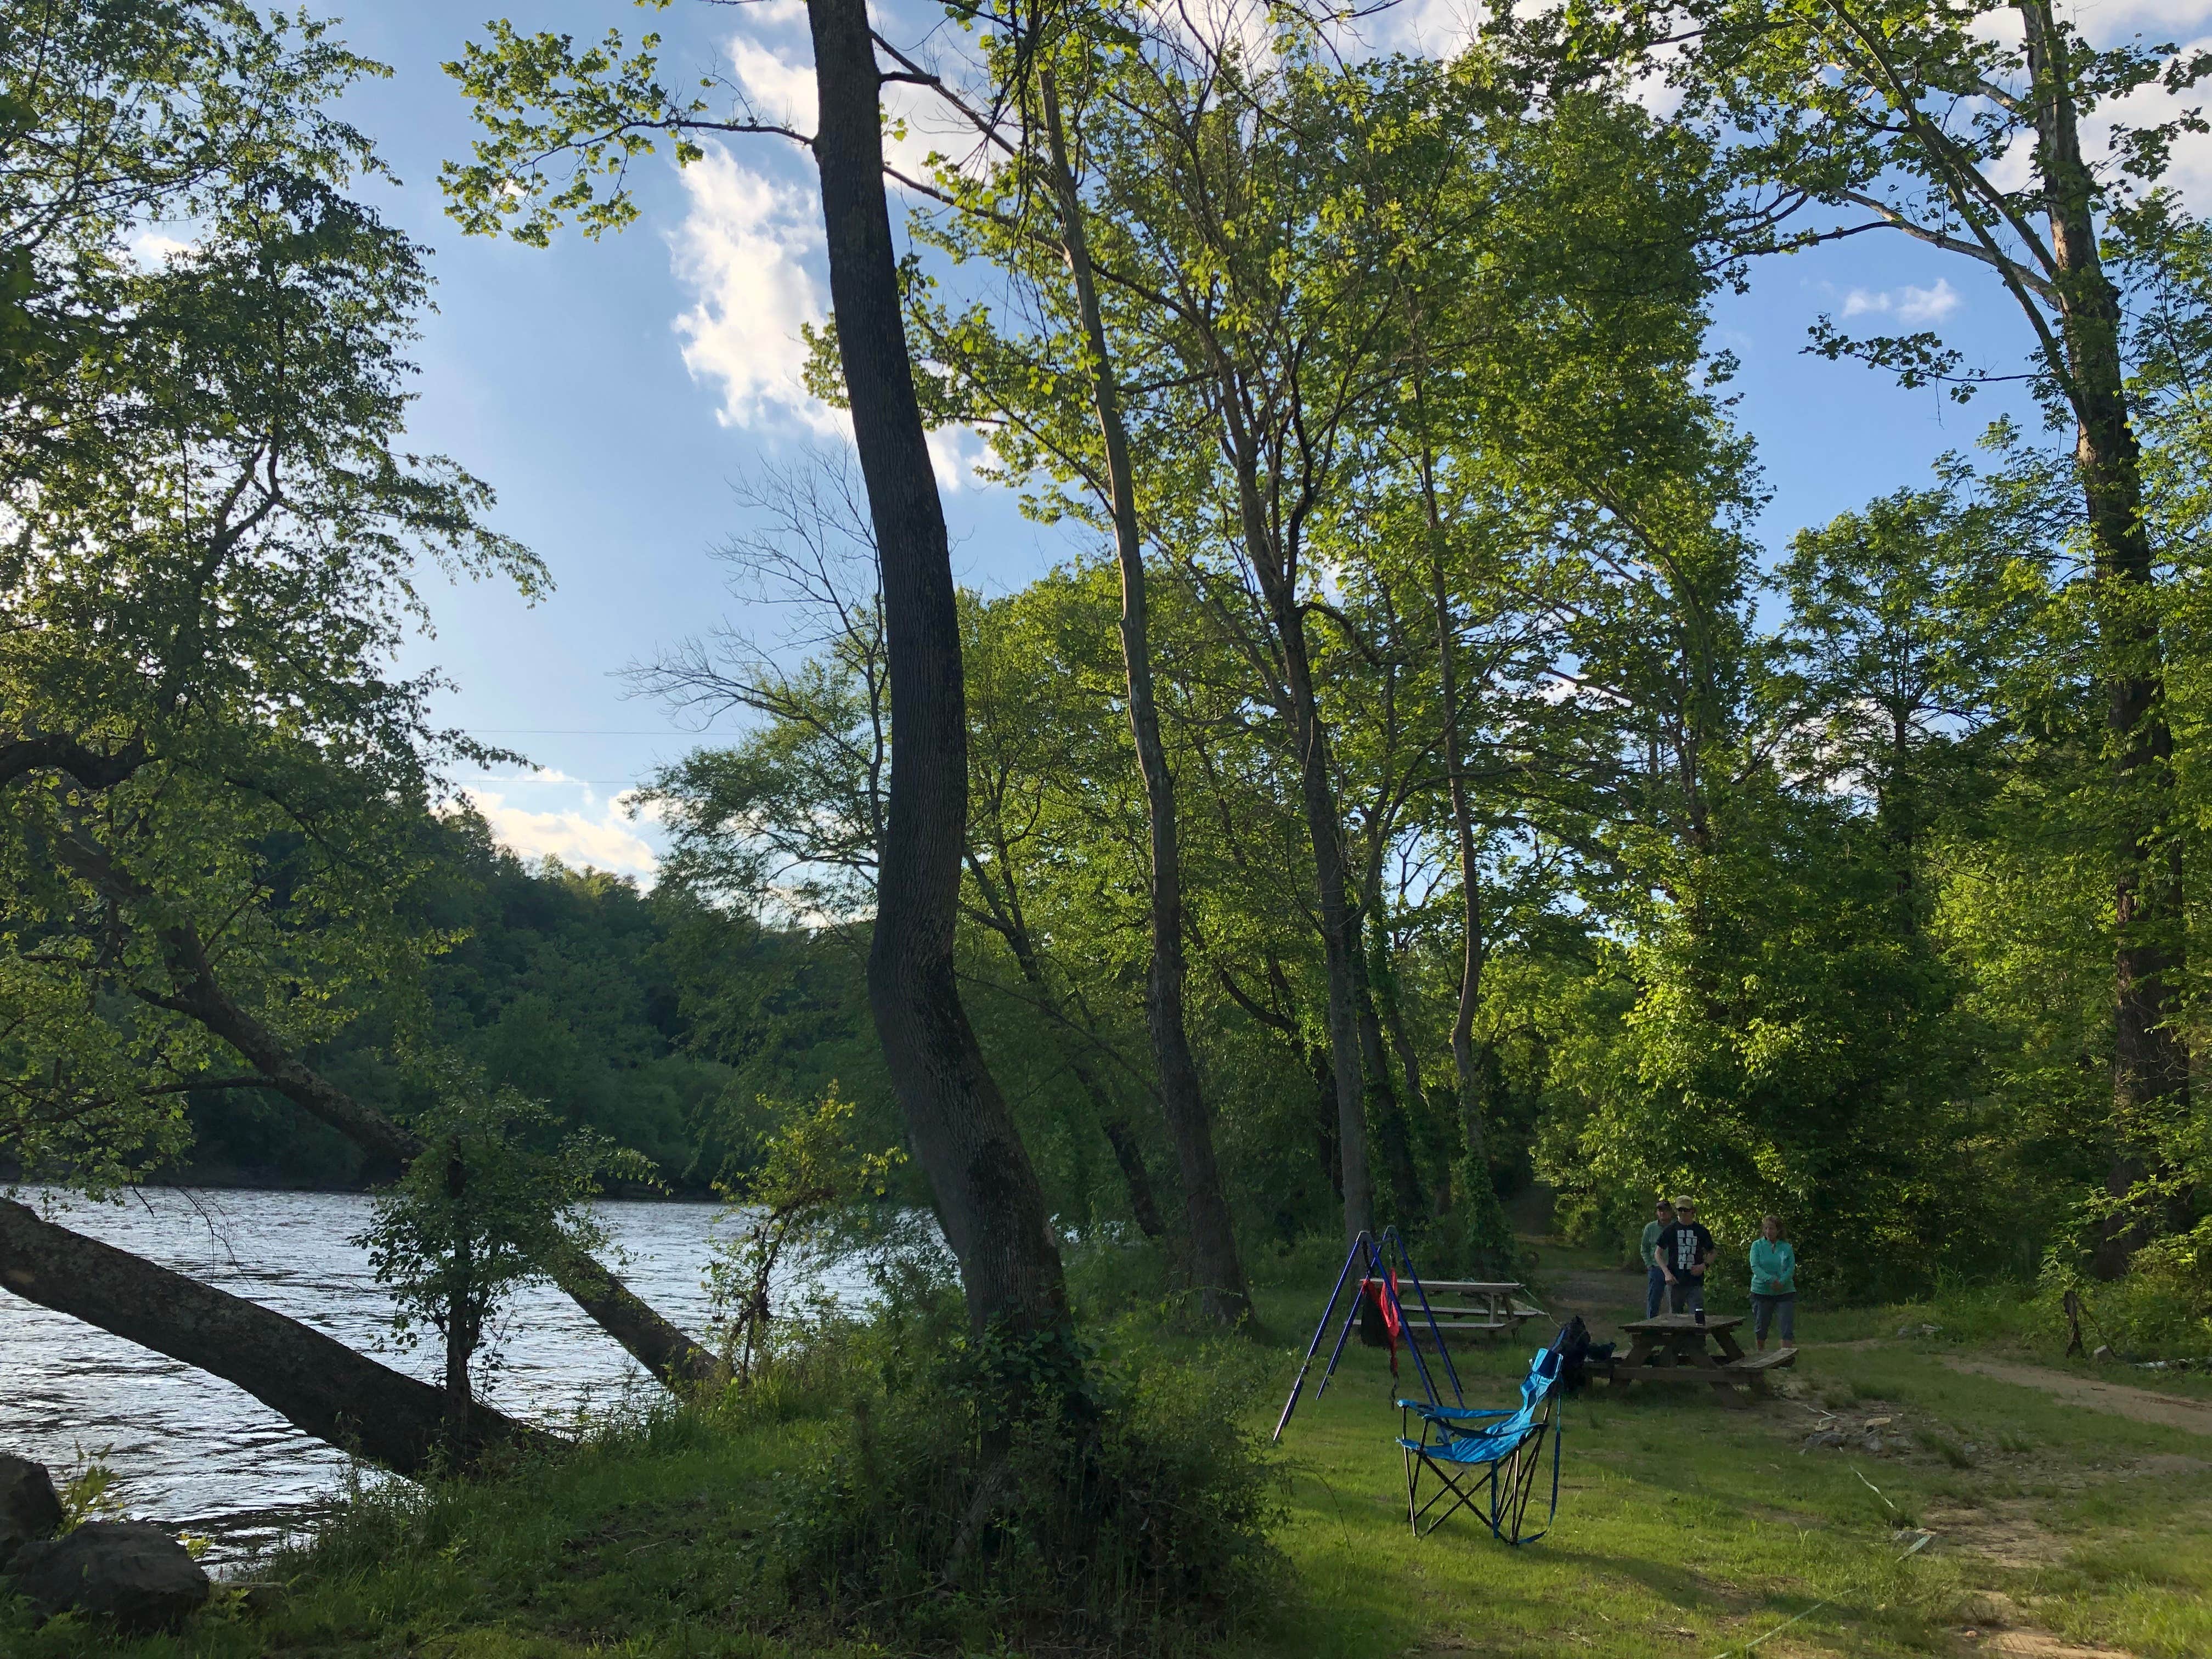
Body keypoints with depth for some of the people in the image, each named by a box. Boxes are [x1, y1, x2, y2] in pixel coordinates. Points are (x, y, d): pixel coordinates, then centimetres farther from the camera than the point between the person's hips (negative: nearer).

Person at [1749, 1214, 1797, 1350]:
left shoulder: (1787, 1247, 2)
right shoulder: (1757, 1245, 0)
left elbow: (1791, 1269, -5)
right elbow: (1755, 1267, -10)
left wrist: (1781, 1282, -22)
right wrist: (1771, 1280, -24)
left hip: (1785, 1292, 0)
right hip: (1762, 1292, 0)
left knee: (1788, 1327, -7)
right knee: (1761, 1326, 12)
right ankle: (1761, 1353, 33)